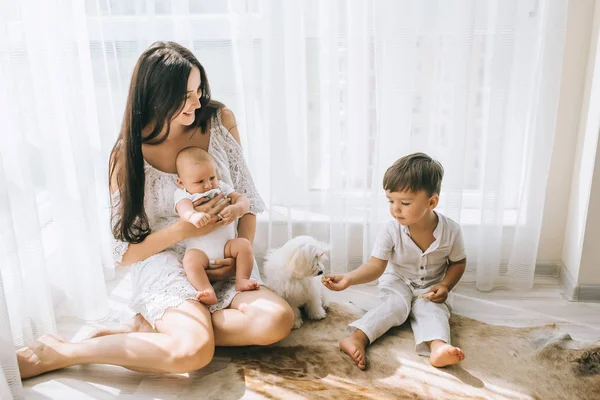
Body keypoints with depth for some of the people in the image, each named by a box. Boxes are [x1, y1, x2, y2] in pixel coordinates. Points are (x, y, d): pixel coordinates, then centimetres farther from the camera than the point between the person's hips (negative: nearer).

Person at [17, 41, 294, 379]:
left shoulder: (219, 119, 0)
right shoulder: (130, 154, -6)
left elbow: (245, 196, 9)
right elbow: (125, 253, -4)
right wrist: (183, 229, -19)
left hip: (222, 263, 4)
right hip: (164, 263, -3)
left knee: (278, 320, -26)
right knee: (193, 350, -32)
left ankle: (151, 328, -14)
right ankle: (58, 352, -12)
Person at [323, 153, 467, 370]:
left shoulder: (451, 230, -18)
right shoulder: (391, 230, -21)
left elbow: (458, 262, 0)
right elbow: (376, 266, -23)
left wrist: (445, 285, -16)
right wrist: (349, 278, -40)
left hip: (430, 288, 1)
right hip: (397, 281, -1)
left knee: (432, 309, -28)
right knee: (396, 305, -29)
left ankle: (438, 346, -53)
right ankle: (356, 338, -44)